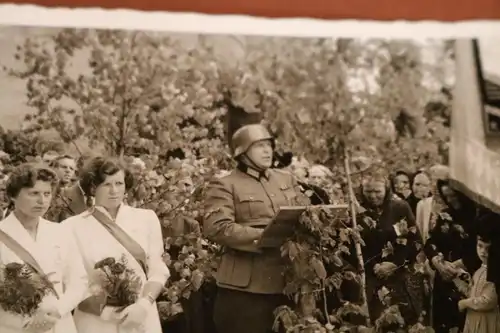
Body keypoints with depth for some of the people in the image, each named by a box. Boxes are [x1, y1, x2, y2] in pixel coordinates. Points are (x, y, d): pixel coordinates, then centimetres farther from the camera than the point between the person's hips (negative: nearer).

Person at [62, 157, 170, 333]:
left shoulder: (146, 218, 4)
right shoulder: (74, 226, -2)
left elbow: (157, 270, 3)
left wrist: (144, 303, -12)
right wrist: (101, 308, -14)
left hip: (142, 318, 2)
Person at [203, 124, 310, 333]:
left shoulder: (287, 179, 18)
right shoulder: (224, 186, -2)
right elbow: (216, 228, -15)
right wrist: (263, 236, -22)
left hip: (287, 282, 6)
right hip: (246, 286, -6)